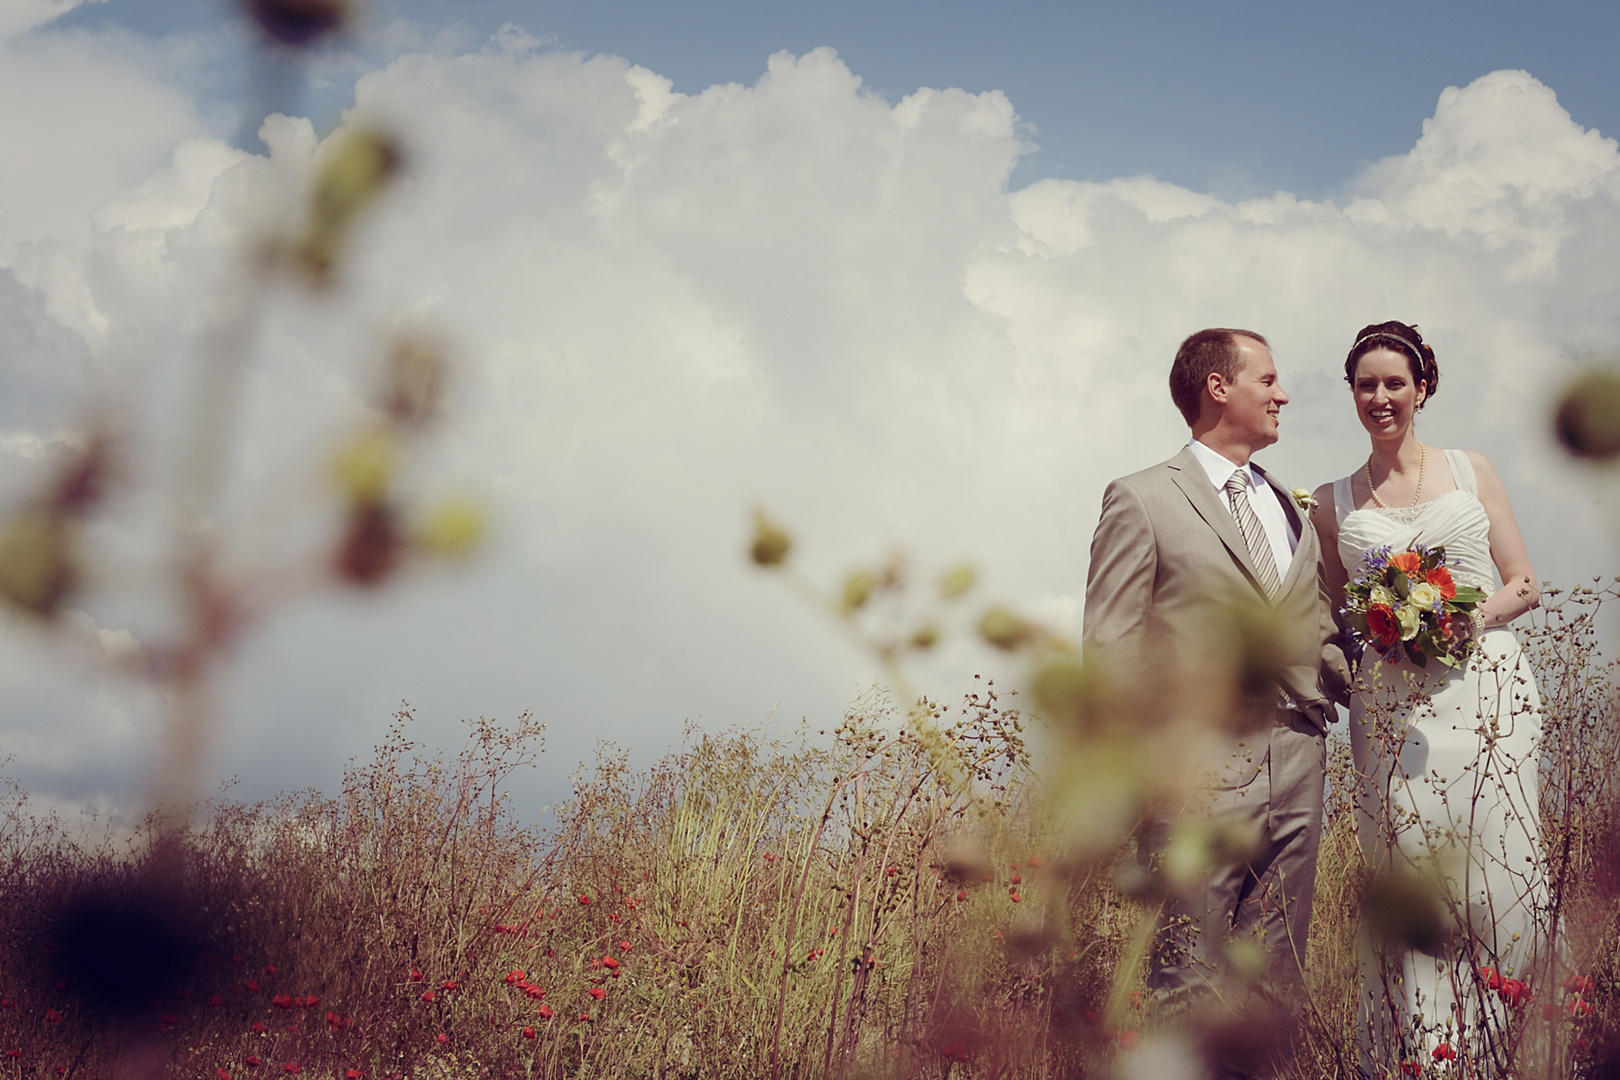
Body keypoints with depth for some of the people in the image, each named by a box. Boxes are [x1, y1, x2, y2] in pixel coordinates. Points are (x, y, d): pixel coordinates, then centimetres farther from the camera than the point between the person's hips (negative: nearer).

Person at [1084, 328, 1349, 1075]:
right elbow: (1110, 651, -3)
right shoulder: (1142, 500, 1)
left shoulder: (1291, 508, 20)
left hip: (1297, 772, 6)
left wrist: (1341, 679, 3)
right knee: (1193, 988, -4)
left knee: (1277, 986, 7)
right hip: (1202, 778, -6)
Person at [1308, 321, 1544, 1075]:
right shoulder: (1332, 503, 13)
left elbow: (1525, 583, 10)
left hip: (1486, 689, 0)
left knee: (1494, 866, -7)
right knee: (1409, 869, -6)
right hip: (1392, 707, 0)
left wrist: (1479, 615, -10)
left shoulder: (1471, 471, 11)